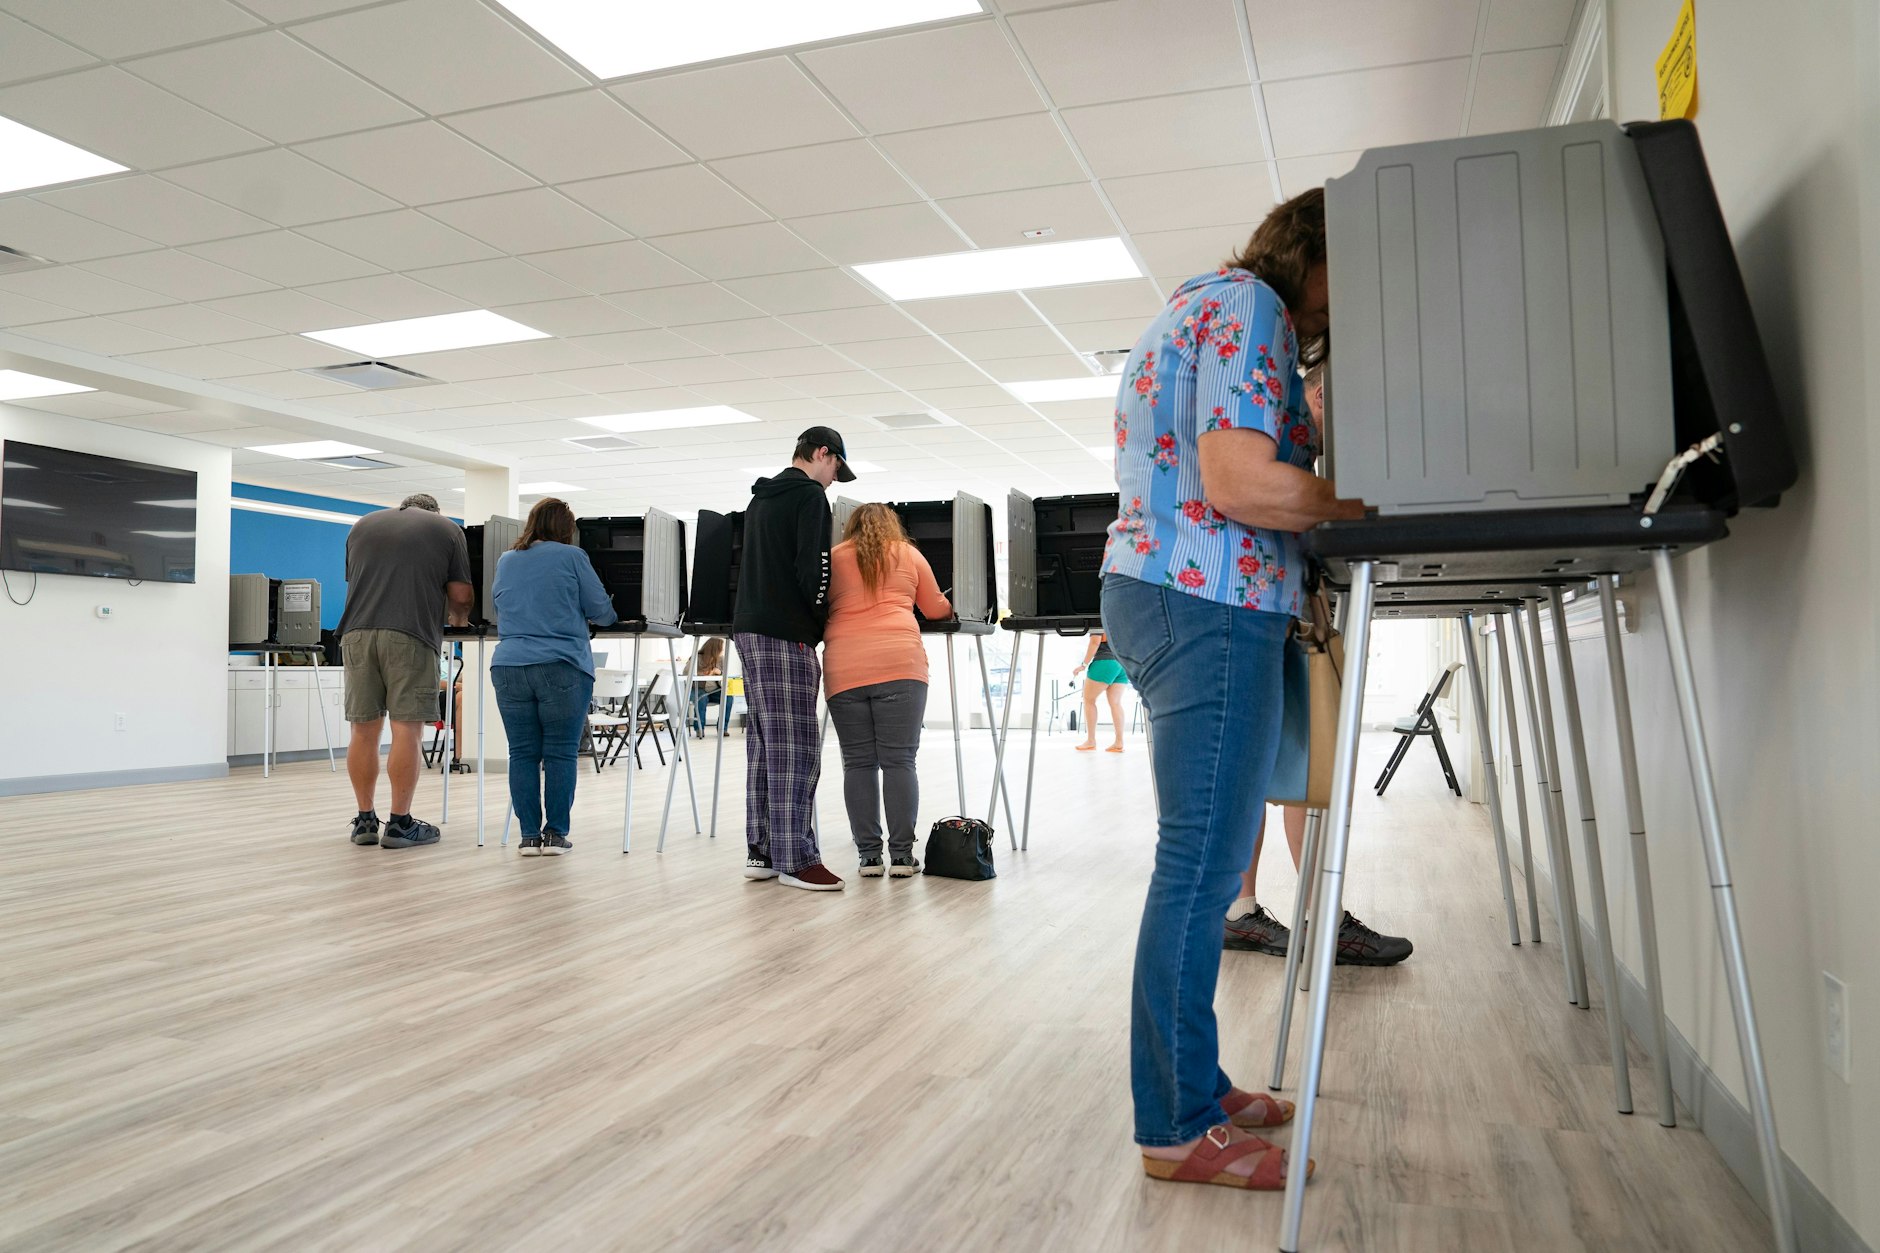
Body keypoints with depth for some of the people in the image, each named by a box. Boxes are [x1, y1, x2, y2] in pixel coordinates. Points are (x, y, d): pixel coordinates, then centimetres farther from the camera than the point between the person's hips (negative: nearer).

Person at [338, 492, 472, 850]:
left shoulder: (363, 525, 23)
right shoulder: (447, 529, 12)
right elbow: (460, 594, 7)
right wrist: (458, 618, 27)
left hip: (357, 631, 4)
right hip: (410, 635, -4)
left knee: (364, 730, 9)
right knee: (406, 730, -1)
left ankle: (365, 820, 15)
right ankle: (400, 823, 1)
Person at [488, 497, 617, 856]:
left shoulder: (505, 561, 14)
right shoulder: (571, 557, 0)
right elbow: (601, 610, 3)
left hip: (508, 667, 4)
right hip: (562, 667, -4)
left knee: (522, 754, 6)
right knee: (560, 753, 2)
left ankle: (529, 835, 7)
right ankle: (555, 834, 4)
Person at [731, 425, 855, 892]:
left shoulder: (759, 500, 23)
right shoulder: (809, 495, -5)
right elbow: (813, 568, -15)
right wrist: (823, 618, 0)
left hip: (748, 628, 9)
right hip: (786, 634, -9)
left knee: (764, 744, 9)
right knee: (795, 748, -8)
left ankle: (761, 852, 10)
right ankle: (795, 858, -8)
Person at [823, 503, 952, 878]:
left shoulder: (832, 558, 17)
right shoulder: (909, 554, 17)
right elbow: (935, 609, 26)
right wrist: (950, 608, 48)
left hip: (843, 669, 1)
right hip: (899, 665, -1)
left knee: (857, 762, 5)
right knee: (898, 761, 0)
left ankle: (868, 855, 4)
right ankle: (902, 855, 0)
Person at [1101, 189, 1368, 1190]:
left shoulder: (1204, 305, 26)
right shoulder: (1250, 306, -6)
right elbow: (1240, 482, -20)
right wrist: (1365, 499, -7)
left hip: (1159, 588, 11)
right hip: (1208, 605, -11)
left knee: (1204, 860, 14)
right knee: (1200, 865, -7)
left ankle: (1195, 1085, 25)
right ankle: (1176, 1129, 3)